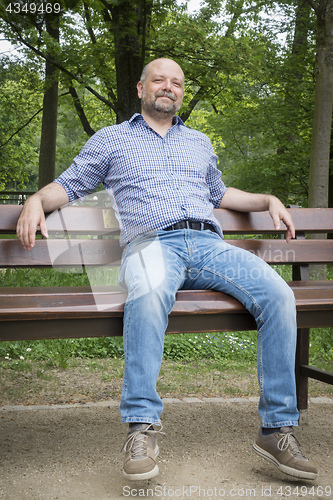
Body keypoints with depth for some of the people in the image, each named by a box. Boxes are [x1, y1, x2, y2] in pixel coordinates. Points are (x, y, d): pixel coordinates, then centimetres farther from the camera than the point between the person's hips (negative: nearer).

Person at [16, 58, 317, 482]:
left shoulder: (199, 143, 33)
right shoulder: (112, 139, 22)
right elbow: (69, 185, 21)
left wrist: (268, 200, 29)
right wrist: (37, 200, 0)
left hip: (208, 244, 4)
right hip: (152, 242, -3)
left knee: (277, 295, -24)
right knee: (149, 294, -42)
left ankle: (277, 428, -19)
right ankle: (142, 426, -35)